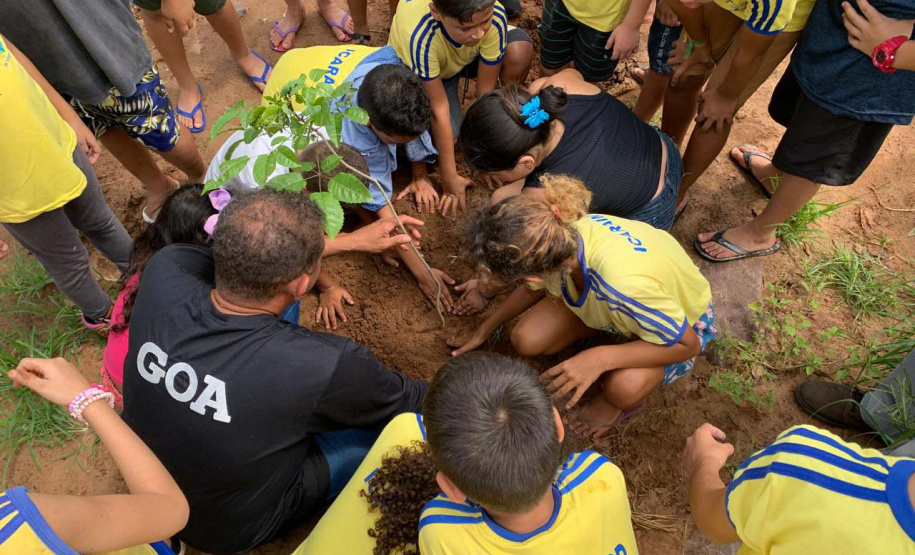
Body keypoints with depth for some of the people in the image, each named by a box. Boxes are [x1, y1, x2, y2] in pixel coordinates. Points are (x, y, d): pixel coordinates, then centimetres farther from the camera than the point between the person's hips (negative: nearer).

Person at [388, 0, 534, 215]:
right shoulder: (420, 37, -43)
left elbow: (486, 91, -26)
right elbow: (439, 109, -35)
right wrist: (450, 177, -29)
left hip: (467, 57, 3)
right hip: (413, 72, -2)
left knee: (519, 50, -29)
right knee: (437, 138, -31)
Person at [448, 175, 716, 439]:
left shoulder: (624, 284, -47)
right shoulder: (558, 236, -28)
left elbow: (688, 344, -28)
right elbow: (534, 287, -2)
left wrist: (599, 358, -39)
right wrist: (483, 331, 7)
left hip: (683, 319, -4)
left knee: (625, 384, -34)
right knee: (526, 340, -15)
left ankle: (617, 401, 1)